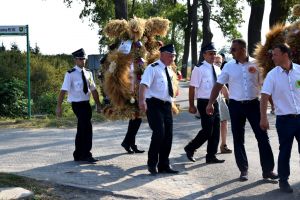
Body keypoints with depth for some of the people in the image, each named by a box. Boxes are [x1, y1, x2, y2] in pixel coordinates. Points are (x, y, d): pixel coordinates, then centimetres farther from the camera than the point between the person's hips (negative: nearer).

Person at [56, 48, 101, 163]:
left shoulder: (88, 73, 9)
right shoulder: (70, 74, -10)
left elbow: (93, 90, 13)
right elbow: (63, 91, -14)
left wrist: (98, 105, 12)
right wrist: (59, 107, -20)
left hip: (86, 103, 6)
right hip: (77, 104, -6)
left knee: (81, 130, 13)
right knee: (87, 128, -12)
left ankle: (78, 155, 24)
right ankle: (86, 155, -3)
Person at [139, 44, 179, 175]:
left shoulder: (170, 71, 15)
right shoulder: (153, 68, -9)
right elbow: (144, 84, -23)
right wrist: (142, 100, -37)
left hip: (167, 105, 8)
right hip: (154, 104, -8)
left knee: (168, 135, 7)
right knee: (159, 133, -17)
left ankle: (164, 165, 19)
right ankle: (152, 163, 0)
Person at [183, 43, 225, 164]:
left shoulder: (217, 69, 11)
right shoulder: (199, 69, -11)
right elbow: (192, 88, -13)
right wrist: (192, 106, -14)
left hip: (215, 102, 7)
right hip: (204, 103, -7)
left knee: (215, 131, 8)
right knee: (207, 130, -7)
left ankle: (211, 156, 18)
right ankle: (190, 149, 14)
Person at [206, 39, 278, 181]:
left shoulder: (256, 64, -1)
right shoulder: (229, 66, 1)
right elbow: (218, 85, 2)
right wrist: (210, 103, -5)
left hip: (253, 104, -1)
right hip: (236, 105, 1)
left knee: (262, 137, -1)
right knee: (238, 139, 6)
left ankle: (268, 170, 8)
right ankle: (243, 170, 17)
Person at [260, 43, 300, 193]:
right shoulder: (272, 75, -3)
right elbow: (265, 97, -6)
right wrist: (263, 118, -14)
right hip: (284, 119, -1)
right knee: (285, 151, 7)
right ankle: (283, 180, 19)